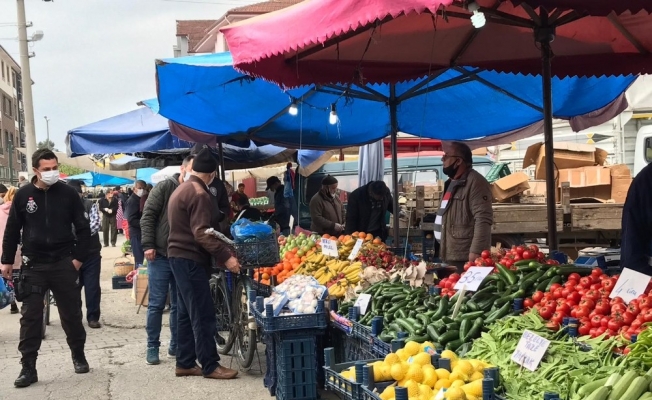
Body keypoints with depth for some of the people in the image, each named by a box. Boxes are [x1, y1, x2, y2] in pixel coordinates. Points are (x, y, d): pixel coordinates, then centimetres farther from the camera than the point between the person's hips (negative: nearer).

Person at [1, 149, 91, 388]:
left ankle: (78, 356, 28)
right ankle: (28, 367, 7)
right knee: (30, 316, 1)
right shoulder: (23, 195, 0)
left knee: (71, 314, 9)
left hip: (64, 264, 0)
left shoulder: (68, 194, -2)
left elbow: (83, 228, 2)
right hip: (33, 266, 0)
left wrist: (79, 257, -4)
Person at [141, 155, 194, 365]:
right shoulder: (164, 188, -4)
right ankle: (152, 347, 9)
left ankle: (175, 346, 19)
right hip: (160, 255, -4)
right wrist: (148, 245, -14)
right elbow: (147, 216, -7)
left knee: (179, 305, 9)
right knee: (156, 304, 0)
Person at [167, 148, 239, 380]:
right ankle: (210, 366, -3)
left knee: (186, 313, 13)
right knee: (203, 315, -6)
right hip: (190, 259, -11)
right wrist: (226, 256, -29)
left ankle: (185, 363, 17)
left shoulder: (182, 189, 16)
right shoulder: (199, 194, -17)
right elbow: (202, 233, -26)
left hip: (180, 256, 11)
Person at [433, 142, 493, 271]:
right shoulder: (451, 183, 19)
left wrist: (476, 251, -25)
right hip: (450, 256, 9)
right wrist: (443, 250, 25)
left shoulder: (475, 182, -12)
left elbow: (483, 219, -21)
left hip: (467, 257, -9)